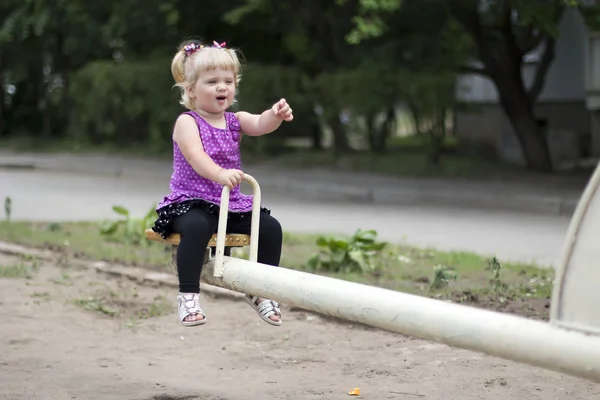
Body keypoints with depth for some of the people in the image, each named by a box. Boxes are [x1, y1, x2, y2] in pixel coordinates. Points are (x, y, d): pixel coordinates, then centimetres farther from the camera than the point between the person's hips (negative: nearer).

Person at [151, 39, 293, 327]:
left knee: (270, 227, -10)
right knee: (196, 226, -38)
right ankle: (188, 296, -29)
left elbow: (259, 125, -12)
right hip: (191, 203, -6)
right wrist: (220, 174, -44)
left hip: (231, 203, 6)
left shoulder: (235, 121, 10)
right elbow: (195, 157, -24)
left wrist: (276, 116, -36)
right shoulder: (187, 122, -6)